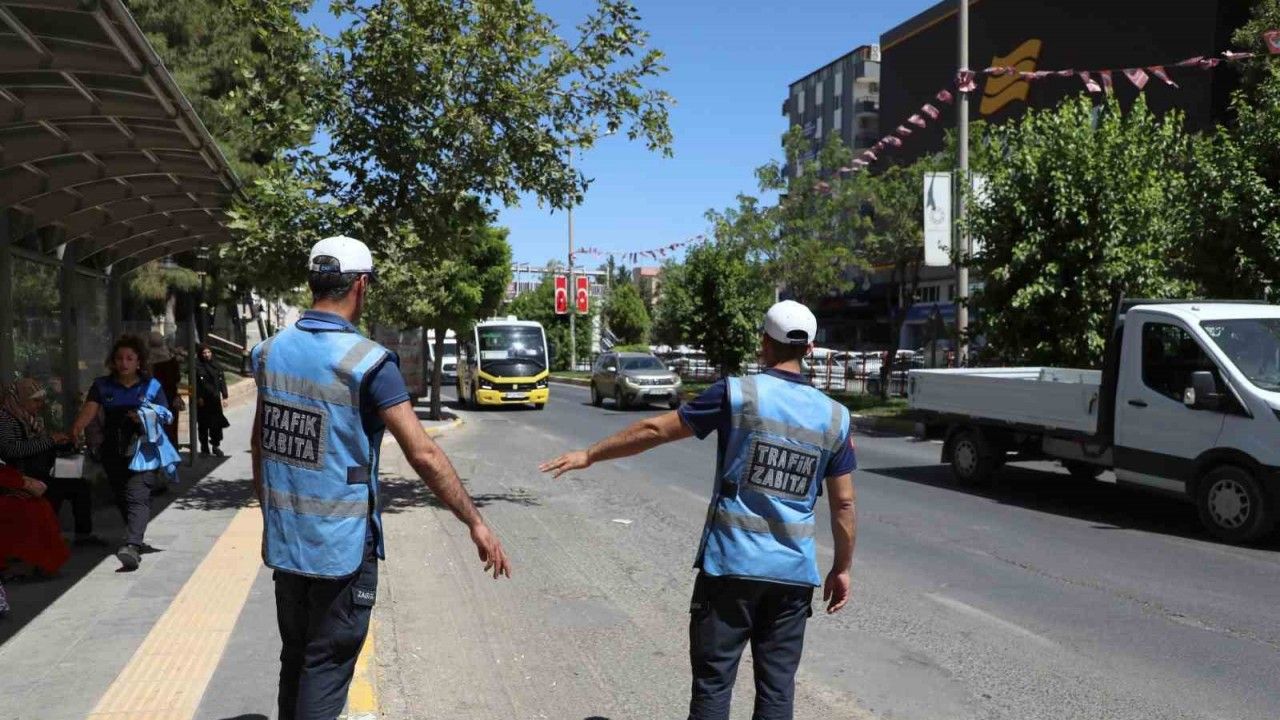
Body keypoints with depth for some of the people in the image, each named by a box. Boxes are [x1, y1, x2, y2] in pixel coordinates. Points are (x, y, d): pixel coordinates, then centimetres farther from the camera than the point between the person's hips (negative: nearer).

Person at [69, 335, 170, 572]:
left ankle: (132, 546, -31)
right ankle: (136, 539, 33)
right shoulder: (102, 386, 9)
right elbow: (89, 410, -5)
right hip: (113, 452, 4)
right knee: (121, 498, 14)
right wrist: (77, 427, -25)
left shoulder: (152, 386, 5)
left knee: (137, 497, -17)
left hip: (141, 450, -3)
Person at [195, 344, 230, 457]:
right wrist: (198, 398, -12)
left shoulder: (216, 366, 8)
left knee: (217, 424, 2)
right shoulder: (197, 367, -4)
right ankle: (204, 447, 14)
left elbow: (222, 381, 10)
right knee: (203, 424, 5)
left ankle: (216, 446, 14)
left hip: (215, 399, 3)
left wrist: (224, 397, 6)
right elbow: (195, 384, -7)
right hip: (203, 401, -3)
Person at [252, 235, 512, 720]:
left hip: (283, 540, 6)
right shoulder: (366, 361, -16)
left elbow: (259, 444, 10)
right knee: (326, 667, 6)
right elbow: (423, 454, -20)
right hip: (341, 545, -6)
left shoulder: (271, 352, 2)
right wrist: (475, 522, -13)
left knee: (294, 660, 21)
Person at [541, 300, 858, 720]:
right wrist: (842, 568, 17)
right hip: (794, 572, 3)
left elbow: (655, 431, -3)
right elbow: (843, 504, 5)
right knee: (777, 685, 11)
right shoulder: (835, 417, 2)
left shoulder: (737, 394, -8)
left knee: (713, 681, 5)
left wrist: (590, 455, 8)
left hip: (731, 563, -3)